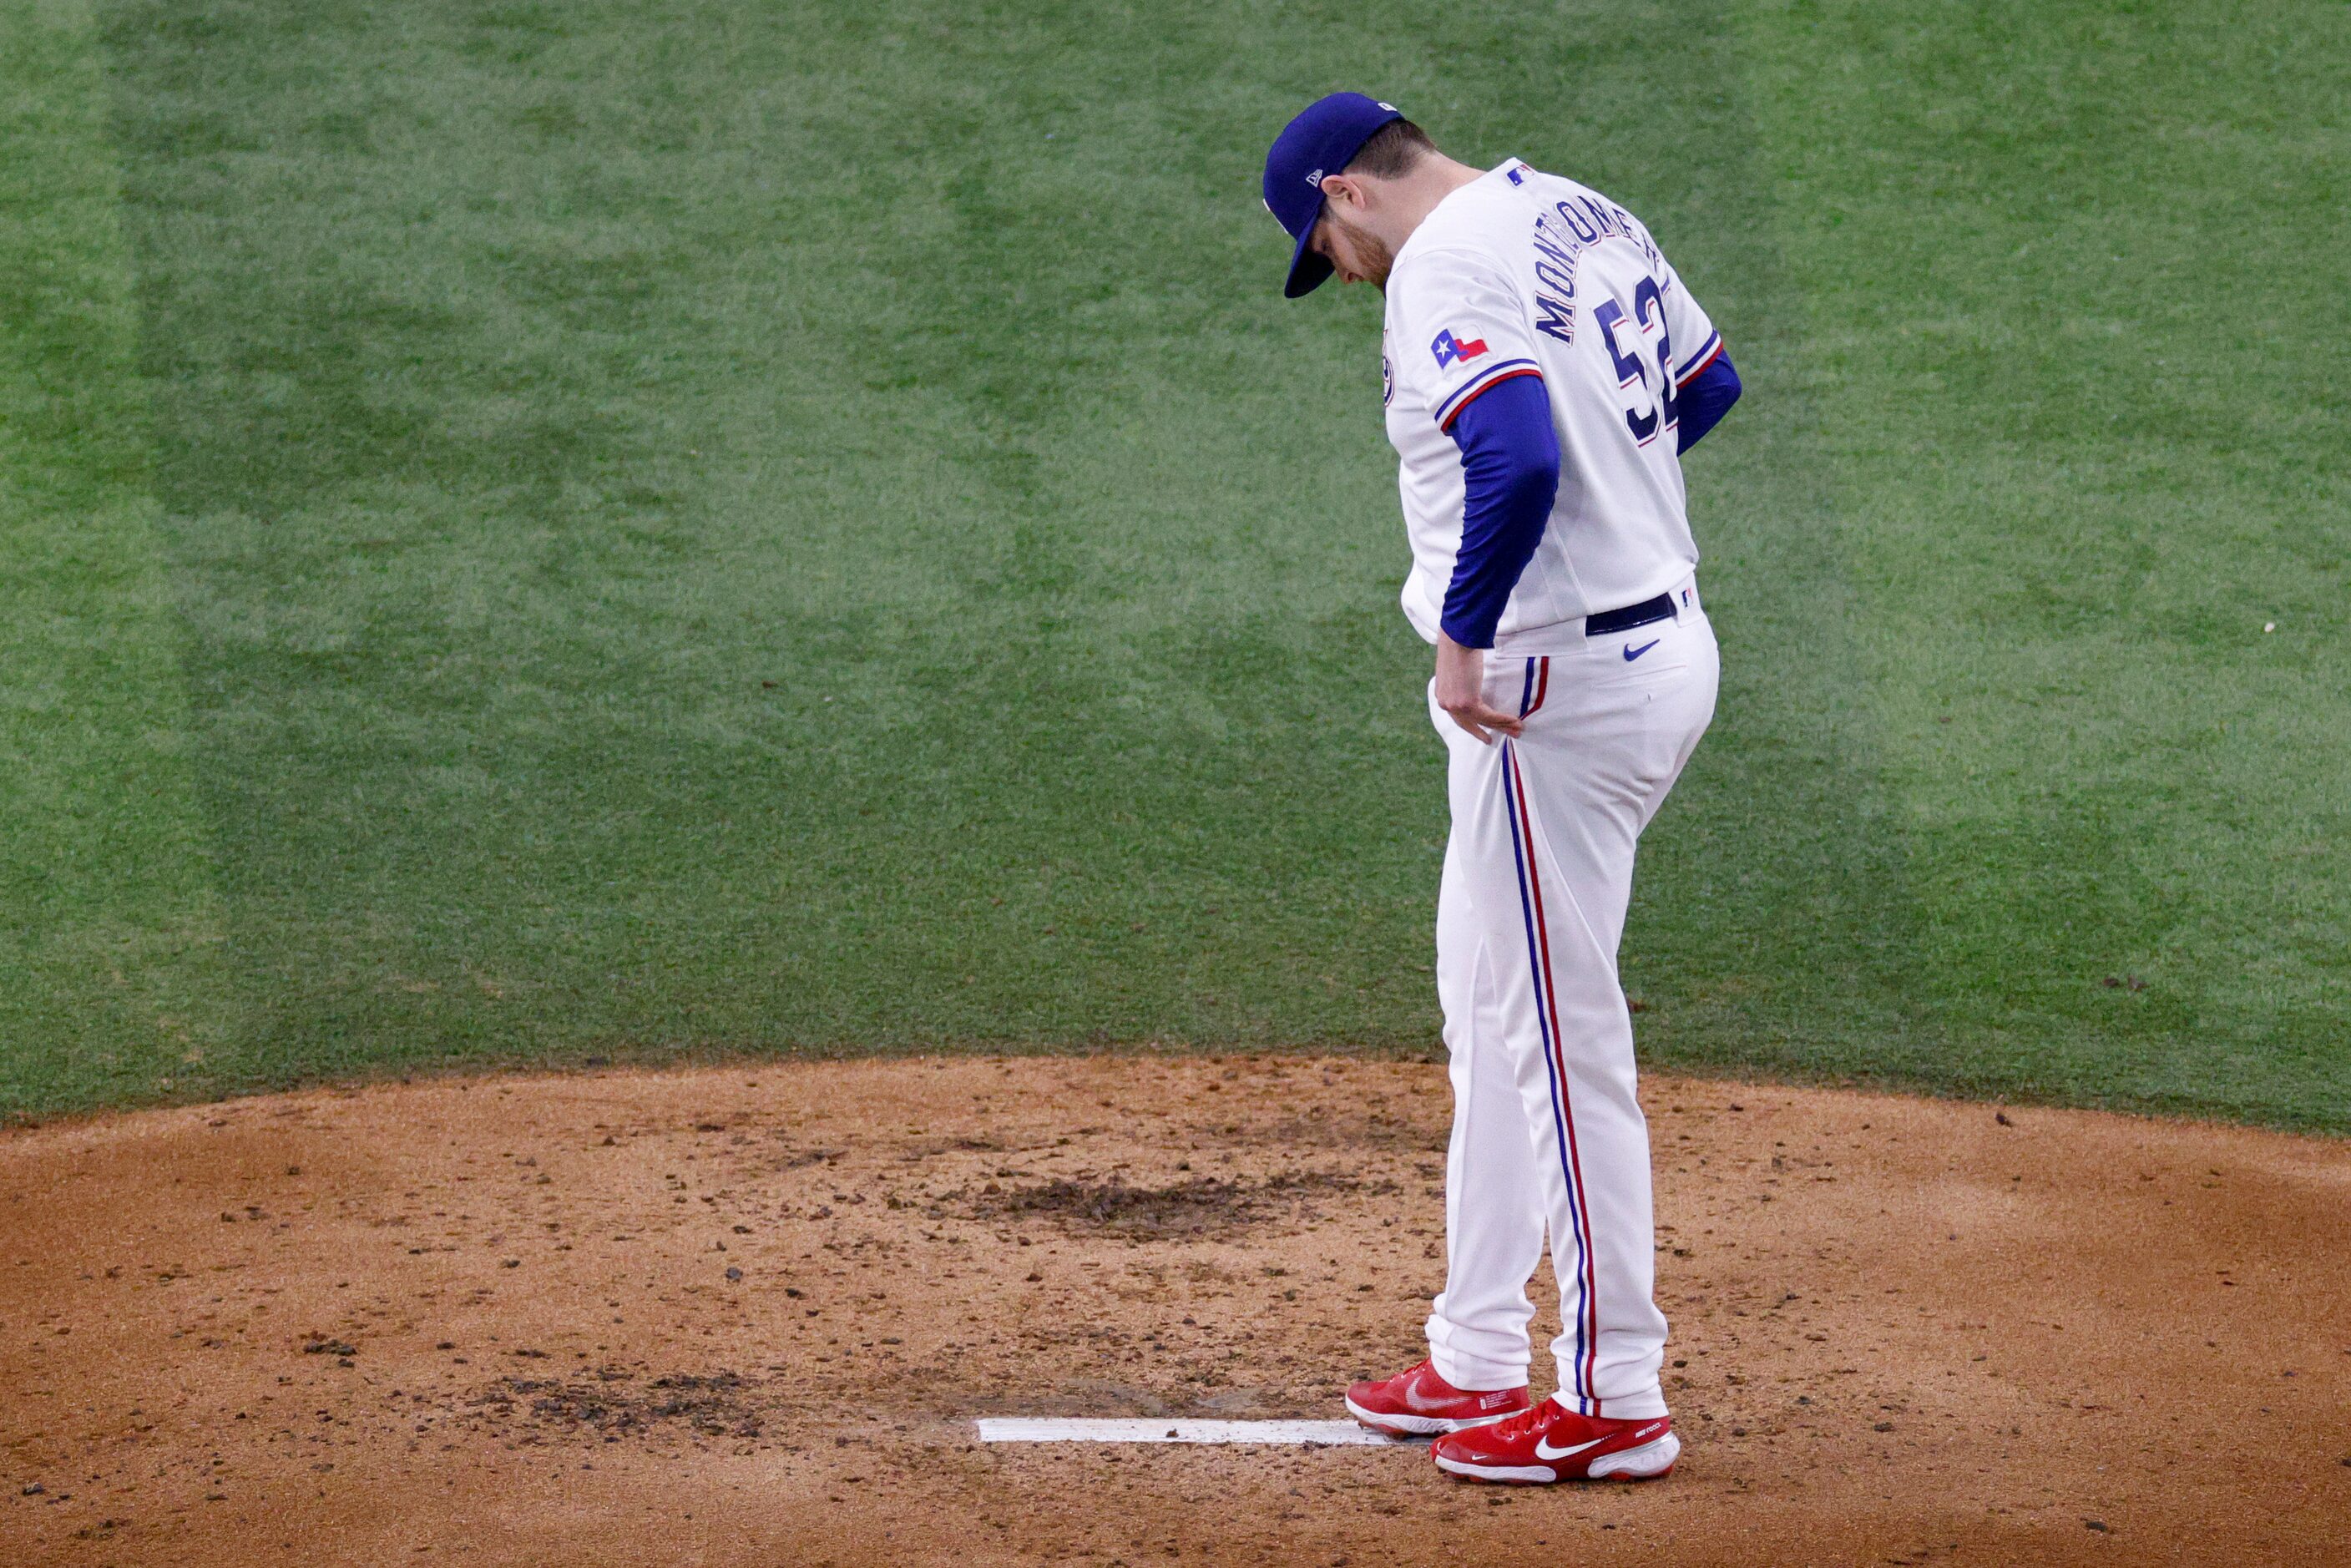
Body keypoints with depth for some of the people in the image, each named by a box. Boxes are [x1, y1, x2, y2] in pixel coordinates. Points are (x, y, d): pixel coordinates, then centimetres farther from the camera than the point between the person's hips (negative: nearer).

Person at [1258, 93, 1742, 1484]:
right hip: (1669, 646, 10)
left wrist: (1464, 635, -22)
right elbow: (1708, 385, 24)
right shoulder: (1586, 215, 12)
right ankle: (1479, 1363, 27)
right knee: (1489, 1009, 19)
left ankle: (1614, 1404, 4)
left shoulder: (1446, 273, -18)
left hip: (1558, 688, -10)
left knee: (1562, 1036, -3)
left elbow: (1519, 459, -33)